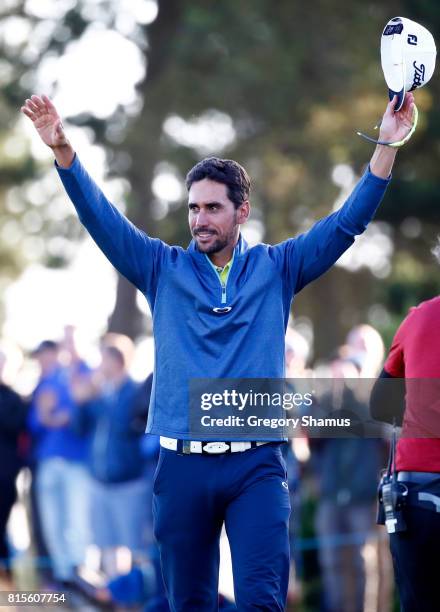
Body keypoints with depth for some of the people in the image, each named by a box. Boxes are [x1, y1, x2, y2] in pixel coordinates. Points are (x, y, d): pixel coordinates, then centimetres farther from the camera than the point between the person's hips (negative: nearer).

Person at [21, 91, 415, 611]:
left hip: (256, 465, -1)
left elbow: (347, 222, 4)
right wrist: (63, 151, -14)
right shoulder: (164, 270, 9)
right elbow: (100, 218, 0)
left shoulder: (275, 269, 9)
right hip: (182, 465, 1)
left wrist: (386, 147, -6)